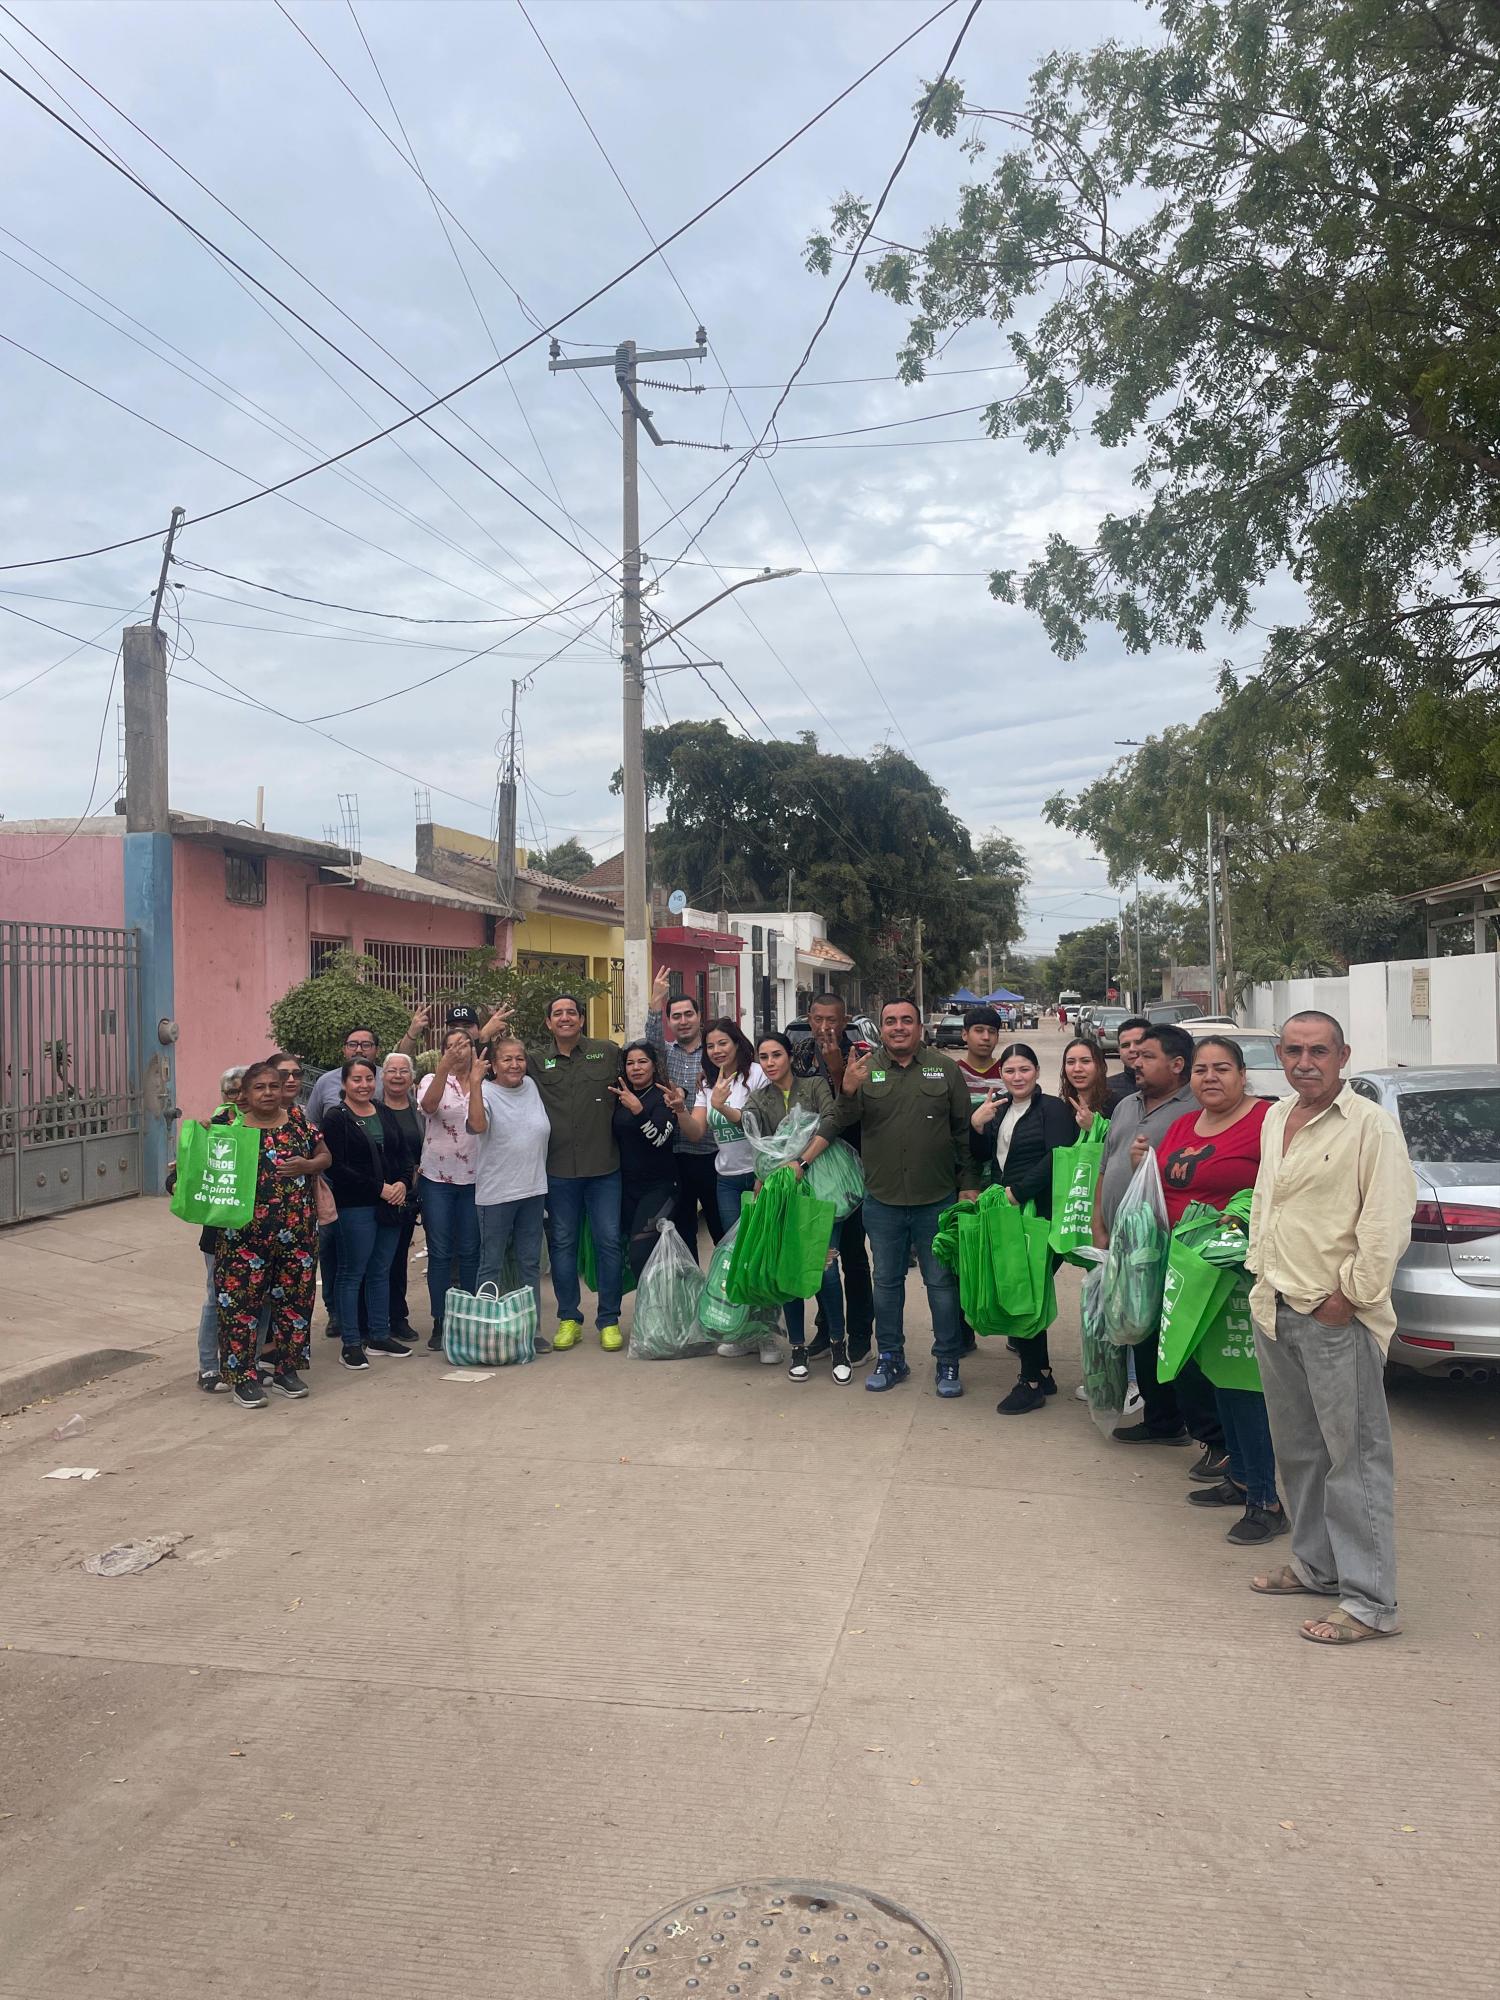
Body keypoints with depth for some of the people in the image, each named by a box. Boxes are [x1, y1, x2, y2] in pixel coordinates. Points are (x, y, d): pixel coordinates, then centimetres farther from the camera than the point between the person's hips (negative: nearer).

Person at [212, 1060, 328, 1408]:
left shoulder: (298, 1121, 8)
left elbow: (324, 1155, 12)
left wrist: (307, 1165, -8)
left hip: (297, 1232, 3)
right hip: (245, 1234, -3)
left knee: (294, 1299, 9)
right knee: (241, 1300, -1)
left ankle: (285, 1369, 24)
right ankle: (242, 1377, 10)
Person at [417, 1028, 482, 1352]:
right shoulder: (434, 1080, 1)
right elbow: (428, 1105, -21)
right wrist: (444, 1067, -30)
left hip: (473, 1178, 1)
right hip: (437, 1179, -1)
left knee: (470, 1251, 7)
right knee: (439, 1253, 3)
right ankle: (440, 1322, 11)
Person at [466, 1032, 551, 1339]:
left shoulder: (531, 1087, 7)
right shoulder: (486, 1093, -10)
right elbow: (477, 1125, -30)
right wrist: (475, 1084, -35)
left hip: (533, 1189, 6)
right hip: (495, 1194, -6)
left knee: (531, 1263, 13)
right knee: (491, 1265, 4)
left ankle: (533, 1328, 21)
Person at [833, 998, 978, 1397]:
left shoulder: (944, 1068, 0)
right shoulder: (866, 1069, 1)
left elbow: (964, 1129, 3)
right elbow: (843, 1123, -5)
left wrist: (969, 1182, -1)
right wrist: (848, 1092, -25)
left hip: (937, 1199, -1)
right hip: (882, 1199, 1)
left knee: (942, 1282, 7)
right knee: (887, 1281, 12)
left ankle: (948, 1363, 20)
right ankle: (890, 1358, 26)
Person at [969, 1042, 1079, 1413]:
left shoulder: (1053, 1109, -8)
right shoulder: (998, 1107, 14)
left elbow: (1058, 1157, -20)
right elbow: (981, 1157, 13)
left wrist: (1018, 1191, -23)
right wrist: (976, 1125, -5)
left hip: (1037, 1213, -7)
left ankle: (1032, 1382, 5)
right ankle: (1042, 1373, 23)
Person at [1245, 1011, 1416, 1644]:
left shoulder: (1370, 1125, -12)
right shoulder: (1275, 1119, 12)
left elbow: (1388, 1223, -16)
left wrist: (1349, 1295, -14)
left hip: (1336, 1316, -8)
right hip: (1275, 1309, 8)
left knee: (1356, 1455, -2)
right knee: (1297, 1449, 17)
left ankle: (1370, 1602, 6)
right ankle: (1316, 1565, 32)